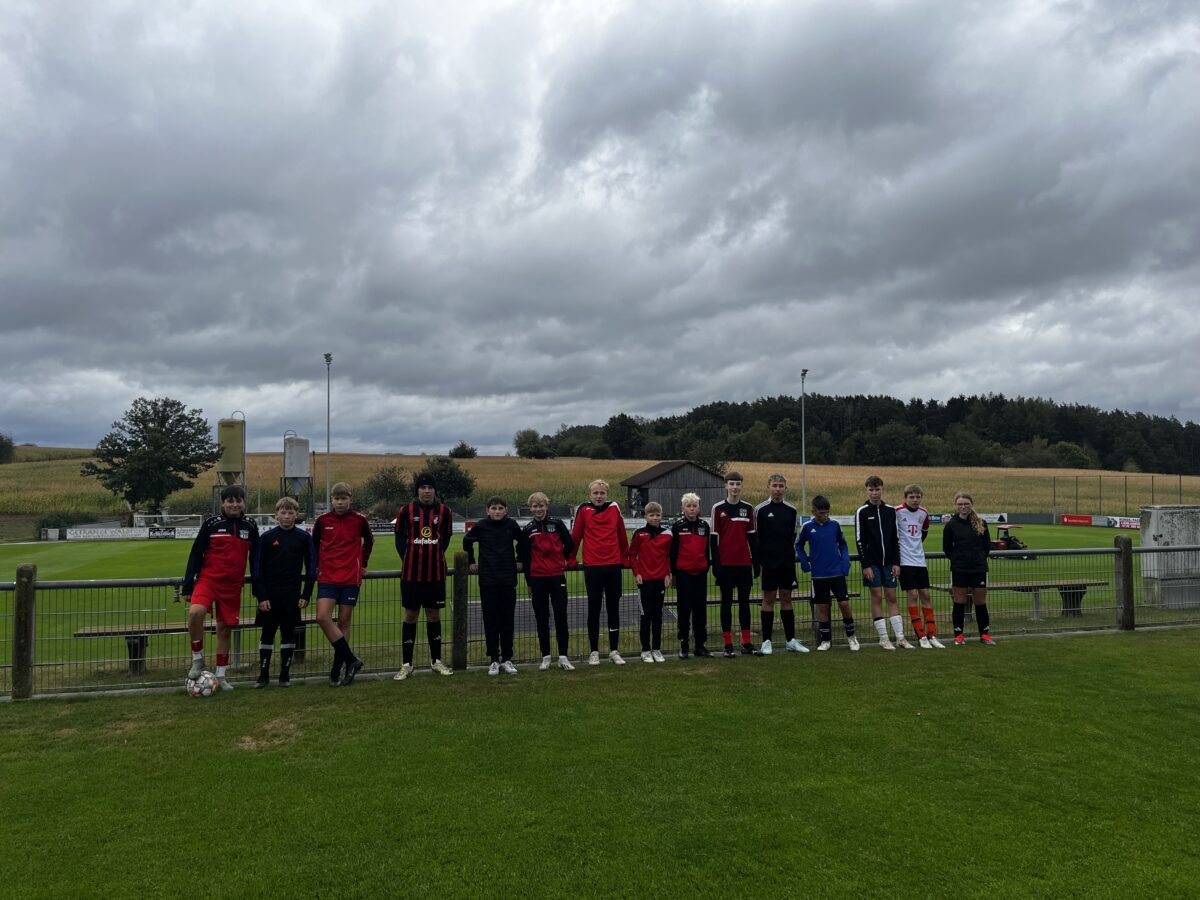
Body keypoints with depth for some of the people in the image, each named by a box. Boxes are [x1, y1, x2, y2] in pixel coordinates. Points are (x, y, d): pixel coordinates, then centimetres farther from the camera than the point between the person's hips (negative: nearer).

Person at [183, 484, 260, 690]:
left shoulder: (250, 527, 5)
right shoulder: (211, 524, -2)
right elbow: (195, 555, 1)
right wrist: (187, 586, -2)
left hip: (233, 585, 2)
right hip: (208, 579, -2)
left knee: (225, 629, 7)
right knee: (195, 612, -29)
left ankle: (220, 676, 21)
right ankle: (197, 659, -6)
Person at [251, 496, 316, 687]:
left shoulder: (304, 537, 0)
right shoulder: (267, 537, -2)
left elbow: (311, 568, 4)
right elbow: (257, 568, 0)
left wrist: (306, 595, -2)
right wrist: (261, 596, -6)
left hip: (292, 595, 0)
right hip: (270, 595, 0)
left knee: (288, 634, 6)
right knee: (267, 634, 6)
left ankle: (285, 675, 16)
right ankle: (263, 675, 17)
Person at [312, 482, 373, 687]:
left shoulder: (359, 520, -1)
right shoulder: (322, 520, 1)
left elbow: (369, 541, 17)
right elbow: (314, 544, 17)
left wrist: (363, 564, 18)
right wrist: (317, 566, 12)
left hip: (351, 578, -1)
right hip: (327, 578, 1)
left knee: (343, 622, 4)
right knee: (322, 617, -15)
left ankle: (336, 671, 14)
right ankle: (351, 661, -3)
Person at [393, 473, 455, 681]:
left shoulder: (444, 511, 1)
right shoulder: (406, 510, -3)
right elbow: (399, 537, 4)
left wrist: (437, 556, 4)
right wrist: (407, 559, -3)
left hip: (436, 572, 1)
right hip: (411, 572, -1)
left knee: (433, 614, 10)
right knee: (411, 615, 4)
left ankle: (436, 660, 22)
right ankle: (406, 664, 12)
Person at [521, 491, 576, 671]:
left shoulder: (557, 523, 0)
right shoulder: (528, 529, 4)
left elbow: (570, 544, 9)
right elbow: (526, 557, 7)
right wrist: (528, 582, 7)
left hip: (557, 576, -1)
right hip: (537, 578, 1)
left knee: (561, 615, -3)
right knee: (541, 618, 6)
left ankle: (563, 657, 3)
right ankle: (546, 657, 14)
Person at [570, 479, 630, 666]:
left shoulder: (614, 509, 4)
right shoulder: (583, 510, -2)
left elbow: (622, 536, 9)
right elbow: (575, 536, 0)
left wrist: (624, 560, 11)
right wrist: (571, 559, 3)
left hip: (613, 566, 2)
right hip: (592, 567, -2)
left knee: (614, 608, 8)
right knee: (594, 609, 7)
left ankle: (614, 651, 18)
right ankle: (594, 652, 17)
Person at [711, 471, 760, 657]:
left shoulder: (748, 508, 8)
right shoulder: (718, 508, -2)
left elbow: (752, 537, 11)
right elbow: (714, 537, -3)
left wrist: (756, 562, 7)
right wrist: (715, 563, -8)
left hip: (744, 563, 3)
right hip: (725, 563, -3)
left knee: (744, 601, 8)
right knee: (727, 602, 3)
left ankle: (746, 643, 15)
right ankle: (728, 645, 8)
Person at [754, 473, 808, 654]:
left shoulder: (791, 510, 7)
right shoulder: (760, 509, -3)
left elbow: (793, 535, 15)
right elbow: (755, 536, -1)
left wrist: (790, 554, 7)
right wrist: (758, 560, -3)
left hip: (787, 562, 3)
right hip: (769, 563, -3)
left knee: (787, 599, 9)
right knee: (768, 600, 0)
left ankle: (791, 640, 16)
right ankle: (766, 641, 6)